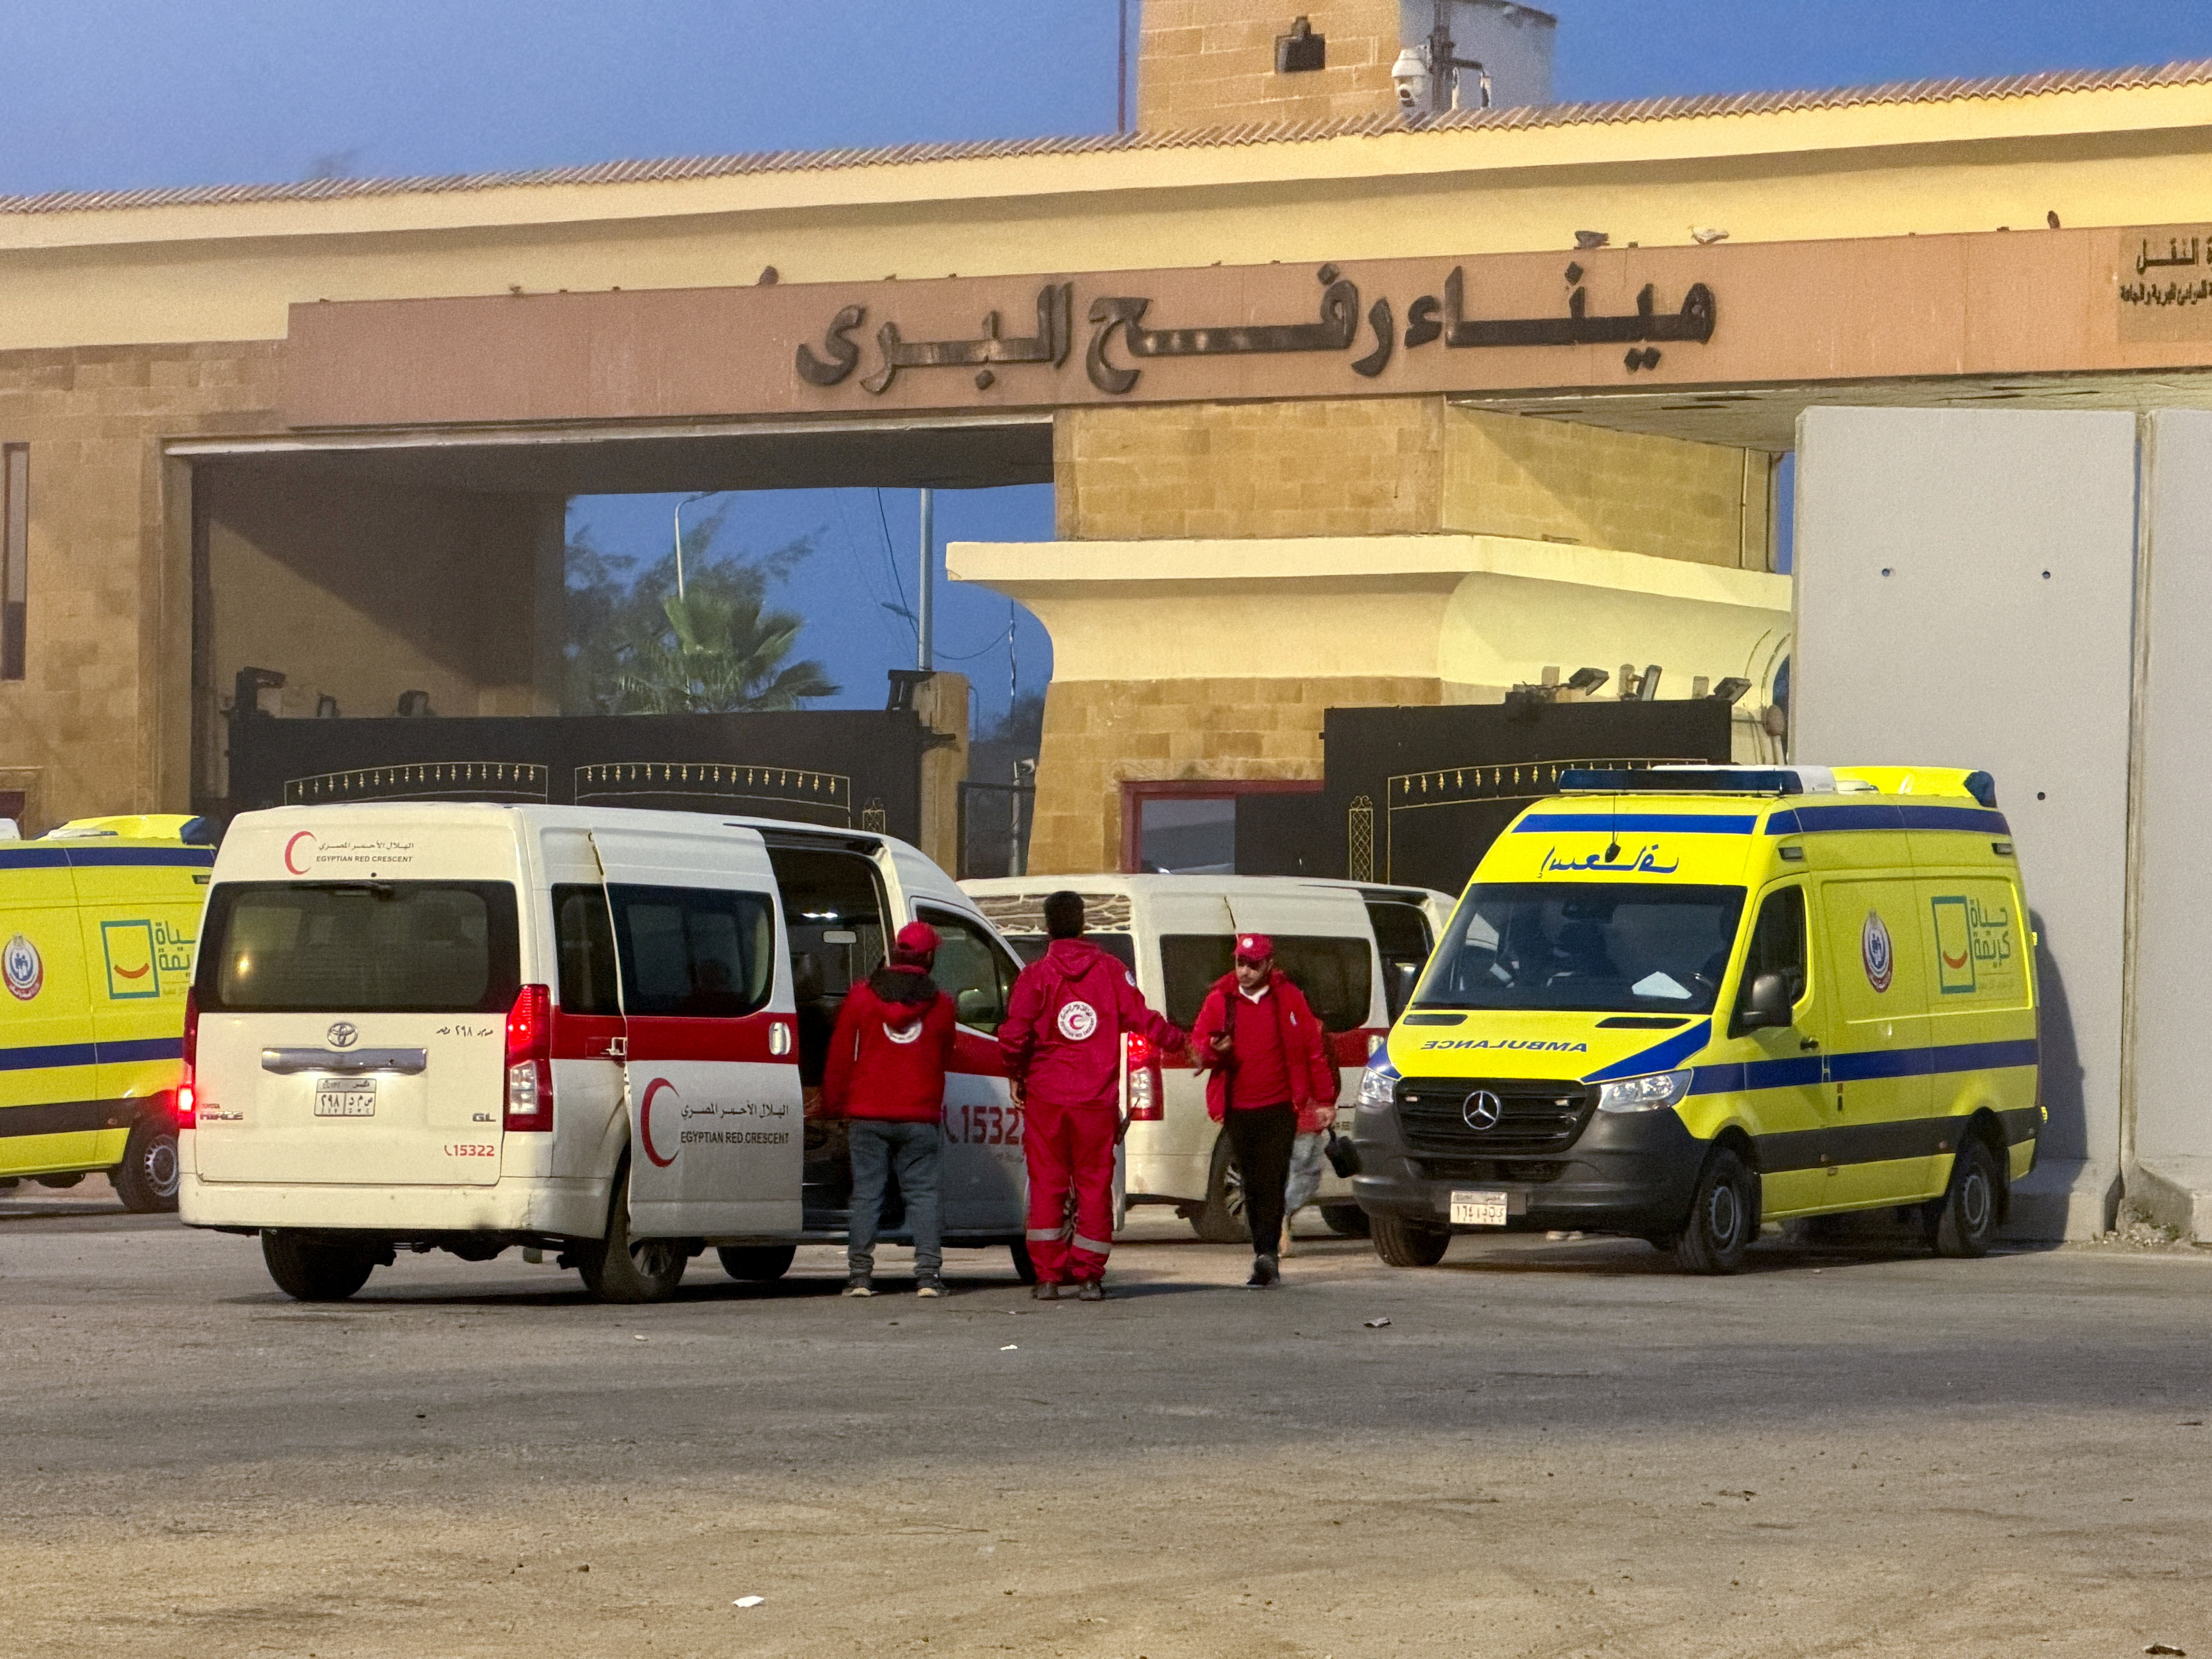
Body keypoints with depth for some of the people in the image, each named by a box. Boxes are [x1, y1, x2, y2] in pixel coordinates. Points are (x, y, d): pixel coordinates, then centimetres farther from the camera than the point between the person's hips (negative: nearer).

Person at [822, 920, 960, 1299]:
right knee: (923, 1194, 3)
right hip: (921, 1118, 0)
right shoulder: (940, 1004, 3)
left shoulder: (861, 996, 1)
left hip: (868, 1115, 0)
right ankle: (928, 1274, -6)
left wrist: (833, 1107, 10)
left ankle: (860, 1275, -1)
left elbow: (840, 1056, 3)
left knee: (866, 1195, 3)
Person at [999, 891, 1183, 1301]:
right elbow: (1141, 1018, 1)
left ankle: (1047, 1276, 3)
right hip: (1098, 1098, 1)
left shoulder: (1036, 975, -4)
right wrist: (1178, 1040, 18)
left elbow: (1013, 1037, -11)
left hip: (1045, 1097, -1)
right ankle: (1089, 1276, 4)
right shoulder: (1109, 971, 1)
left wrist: (1017, 1074, 7)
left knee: (1047, 1184, 6)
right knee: (1094, 1184, 7)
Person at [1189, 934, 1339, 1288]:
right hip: (1238, 1110, 2)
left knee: (1272, 1182, -14)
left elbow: (1314, 1048, 8)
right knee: (1253, 1187, 5)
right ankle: (1267, 1262, 12)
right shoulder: (1219, 1000, 6)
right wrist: (1213, 1051, -17)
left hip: (1279, 1108, -2)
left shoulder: (1289, 999, 3)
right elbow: (1198, 1044, 7)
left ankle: (1266, 1254, -20)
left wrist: (1324, 1099, 7)